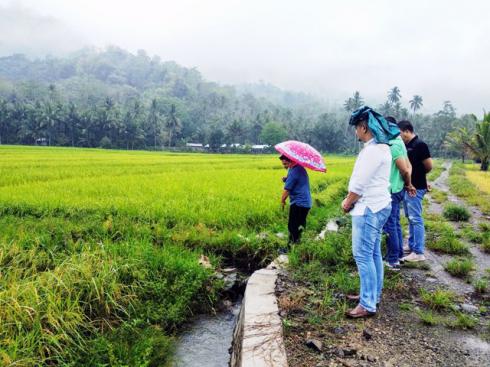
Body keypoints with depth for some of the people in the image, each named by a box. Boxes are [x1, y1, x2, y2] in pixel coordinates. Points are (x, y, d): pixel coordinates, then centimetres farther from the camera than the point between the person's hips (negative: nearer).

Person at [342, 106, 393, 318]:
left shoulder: (372, 150, -20)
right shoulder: (382, 147, 13)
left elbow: (360, 184, -20)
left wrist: (347, 203, -5)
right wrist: (351, 200, 9)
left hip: (369, 209, -10)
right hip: (377, 206, 10)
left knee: (363, 255, -5)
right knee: (373, 254, 17)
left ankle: (368, 305, 2)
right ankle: (373, 295, 29)